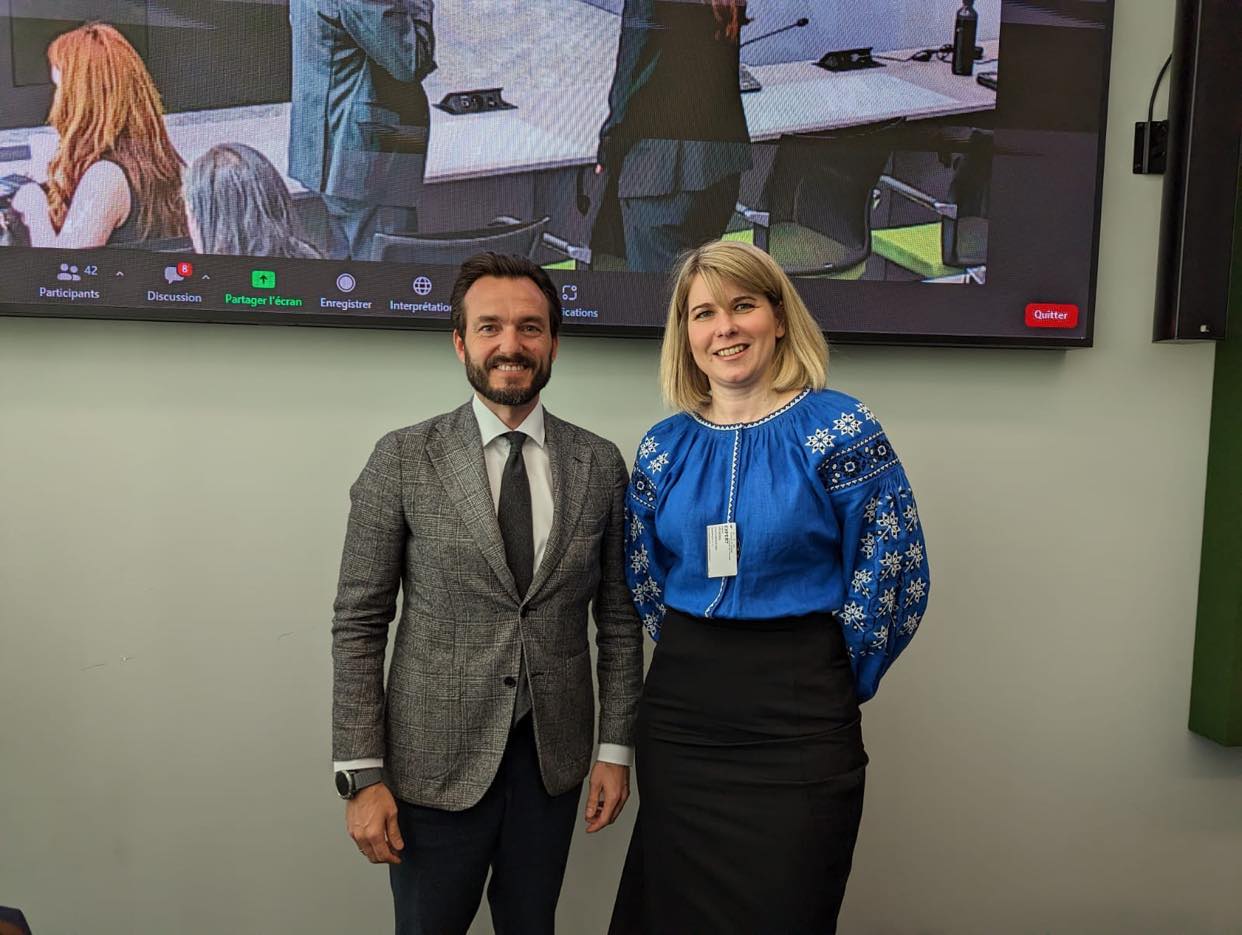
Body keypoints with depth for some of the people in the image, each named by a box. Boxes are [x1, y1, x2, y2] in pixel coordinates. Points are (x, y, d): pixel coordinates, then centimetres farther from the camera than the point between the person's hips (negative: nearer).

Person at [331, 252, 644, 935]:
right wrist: (360, 774, -8)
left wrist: (616, 748, 3)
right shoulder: (403, 459, -7)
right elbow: (358, 624, -6)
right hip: (437, 759, -2)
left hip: (554, 758, 2)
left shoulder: (599, 464, -1)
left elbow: (618, 617, 4)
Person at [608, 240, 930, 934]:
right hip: (677, 714, 4)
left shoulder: (840, 429, -8)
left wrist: (833, 684, 0)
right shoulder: (665, 446, 4)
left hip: (798, 724, -4)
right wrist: (696, 660, 12)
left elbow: (894, 573, -6)